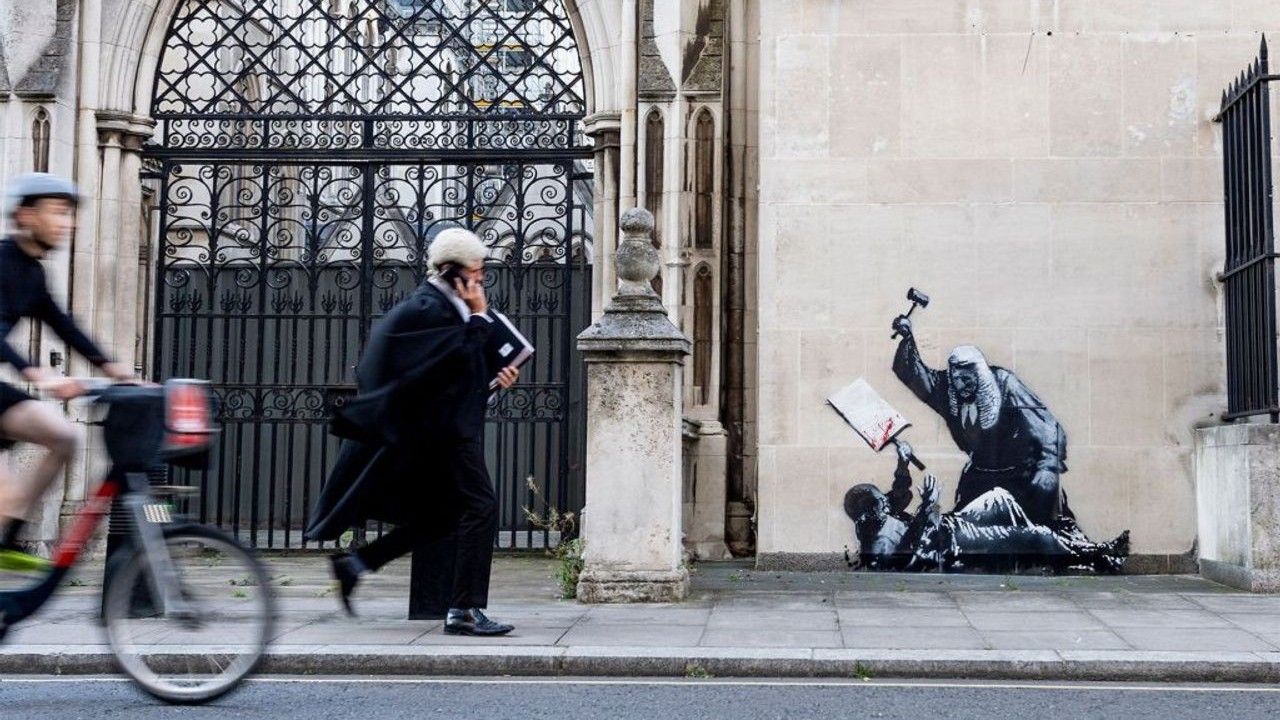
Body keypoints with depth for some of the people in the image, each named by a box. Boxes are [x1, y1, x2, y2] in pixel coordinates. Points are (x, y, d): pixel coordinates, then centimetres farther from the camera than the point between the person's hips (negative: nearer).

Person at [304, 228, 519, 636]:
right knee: (479, 507, -11)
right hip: (442, 429, -11)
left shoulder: (442, 305, 19)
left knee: (439, 514, 15)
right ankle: (465, 611, -9)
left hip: (443, 428, 11)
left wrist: (495, 375, 7)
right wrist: (480, 316, -12)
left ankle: (356, 564, 18)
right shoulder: (428, 309, -13)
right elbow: (462, 357, -23)